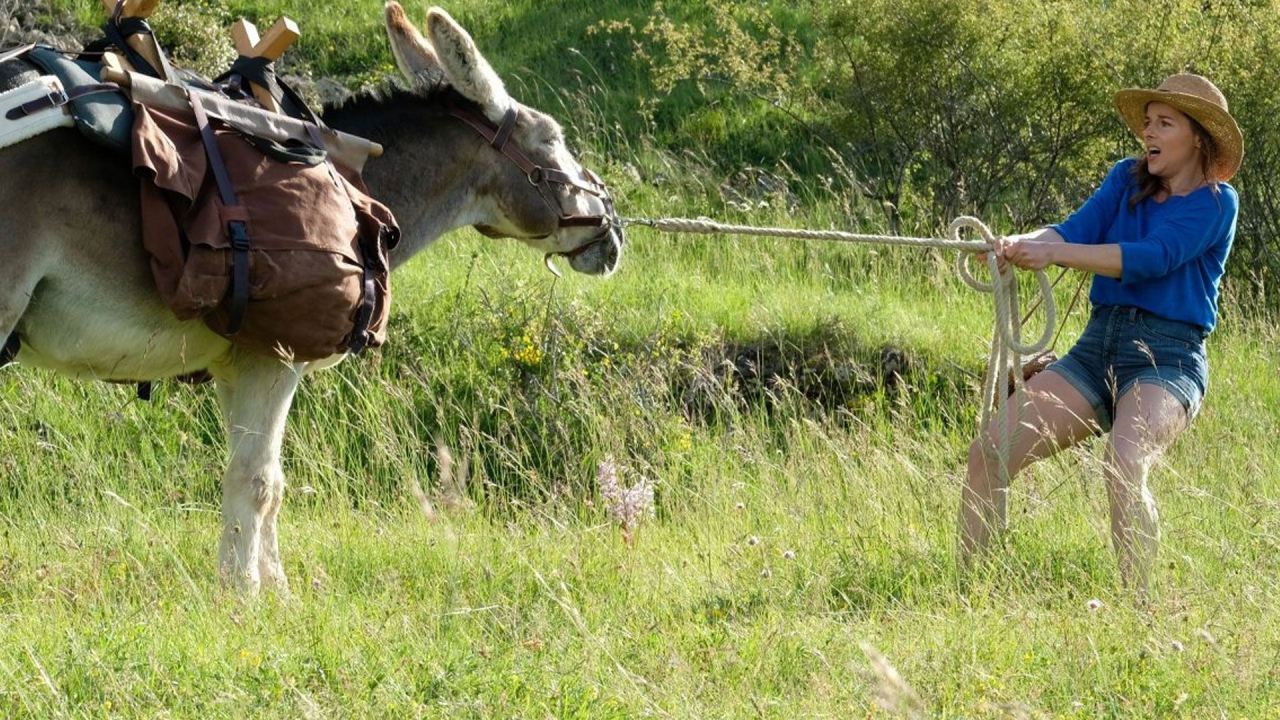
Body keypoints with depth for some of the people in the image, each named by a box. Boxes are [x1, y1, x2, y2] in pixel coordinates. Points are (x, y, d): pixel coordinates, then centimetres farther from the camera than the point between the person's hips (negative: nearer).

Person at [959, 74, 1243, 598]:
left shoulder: (1215, 202, -3)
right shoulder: (1128, 180, 15)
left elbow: (1152, 258, -17)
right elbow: (1079, 228, -2)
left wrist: (1054, 253, -26)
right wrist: (1019, 244, -24)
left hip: (1167, 357, -6)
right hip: (1097, 347, 6)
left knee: (1124, 464, -35)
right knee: (989, 451, -9)